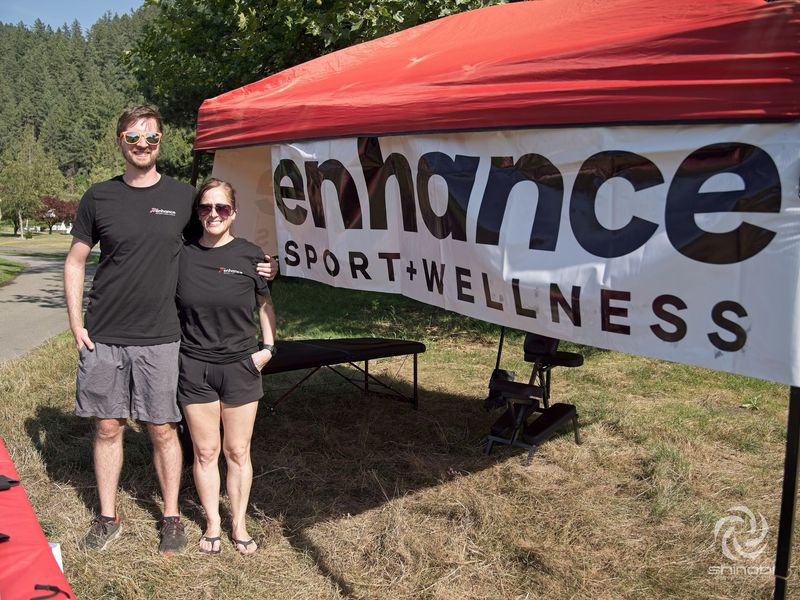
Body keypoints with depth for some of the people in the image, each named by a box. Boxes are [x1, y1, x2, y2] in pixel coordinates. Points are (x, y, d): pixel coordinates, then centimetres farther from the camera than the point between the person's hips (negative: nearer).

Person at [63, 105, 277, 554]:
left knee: (162, 430, 6)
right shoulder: (100, 197, 3)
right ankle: (108, 518, 27)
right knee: (108, 428, 10)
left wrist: (259, 267, -2)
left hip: (158, 337, -1)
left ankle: (172, 517, 23)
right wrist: (76, 324, 1)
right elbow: (75, 262, 9)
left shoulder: (184, 197, 2)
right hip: (103, 337, 1)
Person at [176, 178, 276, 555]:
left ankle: (239, 524, 24)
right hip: (195, 367, 1)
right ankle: (212, 524, 26)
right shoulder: (182, 255, -1)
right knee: (205, 451, 9)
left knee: (238, 452, 8)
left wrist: (268, 347, 3)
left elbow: (265, 304, 11)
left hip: (240, 365, 0)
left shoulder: (249, 255, -3)